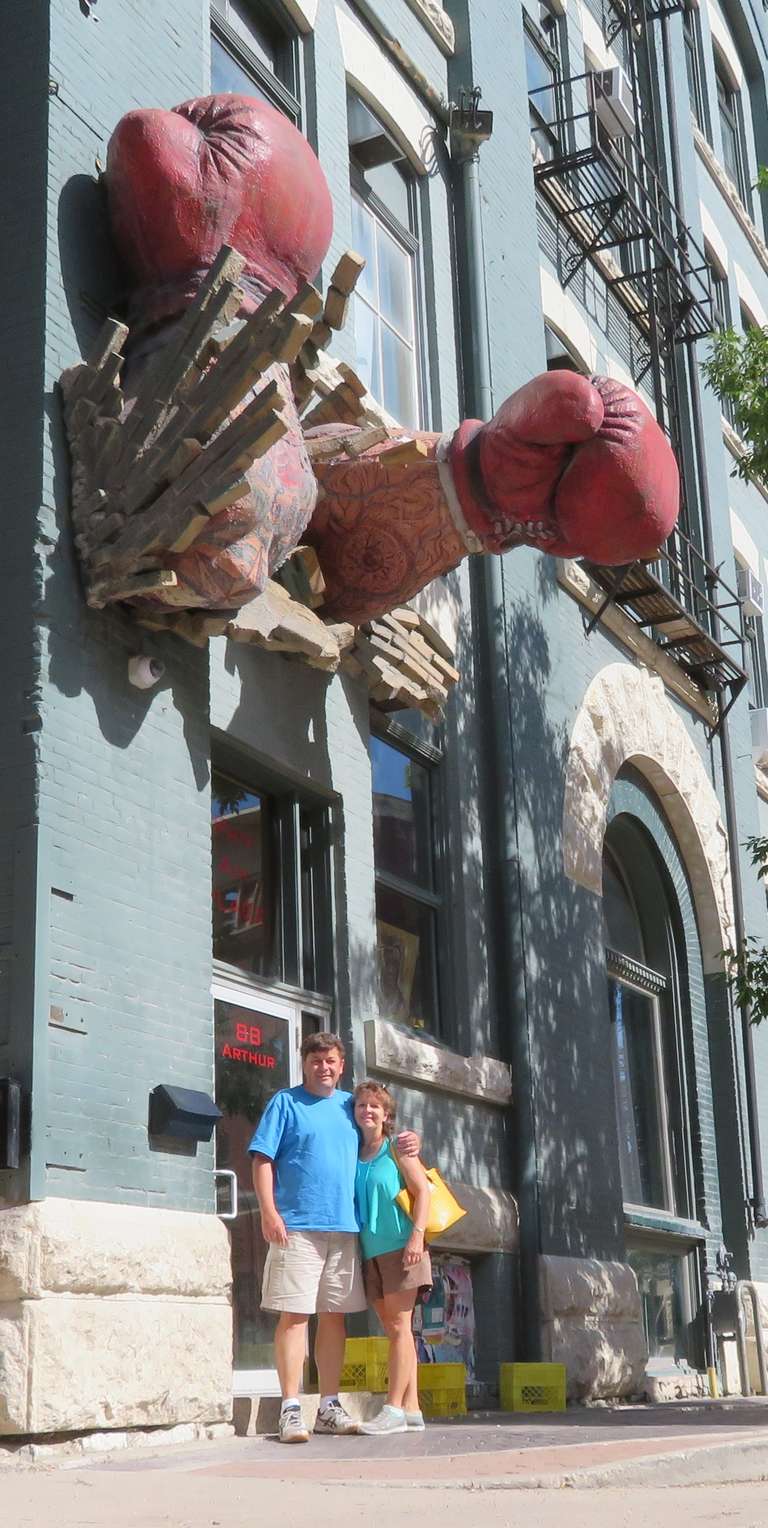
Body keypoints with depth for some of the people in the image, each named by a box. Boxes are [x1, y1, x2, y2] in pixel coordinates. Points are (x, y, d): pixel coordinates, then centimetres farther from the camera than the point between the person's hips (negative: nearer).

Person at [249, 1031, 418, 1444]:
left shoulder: (350, 1106, 17)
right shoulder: (285, 1102, 3)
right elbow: (262, 1159, -3)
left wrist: (405, 1143, 7)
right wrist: (269, 1211, -14)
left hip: (344, 1227, 5)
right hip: (298, 1227, -5)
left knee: (334, 1317, 8)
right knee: (294, 1316, -7)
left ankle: (329, 1406, 16)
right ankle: (290, 1410, -4)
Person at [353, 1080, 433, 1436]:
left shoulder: (396, 1148, -2)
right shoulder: (353, 1154, 13)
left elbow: (422, 1190, -7)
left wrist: (417, 1235, -17)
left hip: (399, 1247, -6)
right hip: (370, 1253, 6)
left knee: (399, 1326, -7)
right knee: (394, 1329, 7)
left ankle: (394, 1409, -8)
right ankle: (411, 1409, 11)